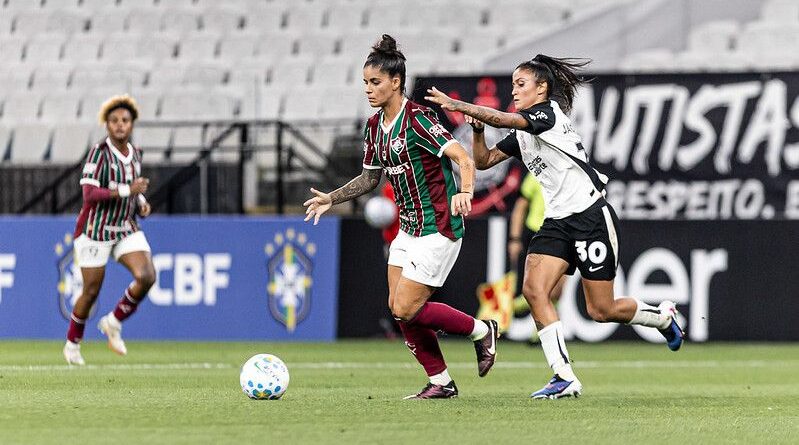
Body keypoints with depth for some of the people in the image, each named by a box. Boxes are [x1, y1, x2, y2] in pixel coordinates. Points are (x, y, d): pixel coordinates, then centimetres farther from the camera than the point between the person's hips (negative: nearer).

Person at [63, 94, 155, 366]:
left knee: (147, 276, -17)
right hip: (96, 229, -5)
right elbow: (90, 194, -23)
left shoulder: (135, 154, 6)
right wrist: (127, 191, -27)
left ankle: (113, 323, 5)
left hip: (126, 229, 5)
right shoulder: (99, 153, -15)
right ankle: (72, 344, 26)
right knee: (91, 292, 2)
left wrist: (141, 202, 2)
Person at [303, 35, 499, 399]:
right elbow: (370, 178, 22)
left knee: (406, 309, -10)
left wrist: (464, 192, -41)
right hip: (409, 229, 9)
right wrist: (331, 199, 12)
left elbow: (463, 158, -23)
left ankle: (481, 331, 9)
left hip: (437, 229, -9)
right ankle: (441, 382, 13)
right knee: (397, 308, 3)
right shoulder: (375, 126, 8)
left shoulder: (417, 119, -17)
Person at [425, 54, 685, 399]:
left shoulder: (548, 113, -13)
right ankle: (564, 377, -13)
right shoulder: (520, 135, 12)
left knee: (600, 311, -2)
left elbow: (502, 119, -27)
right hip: (557, 222, 8)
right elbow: (484, 160, 14)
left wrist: (455, 105, -30)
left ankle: (662, 316, 29)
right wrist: (477, 130, -5)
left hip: (591, 216, -8)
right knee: (533, 289, -13)